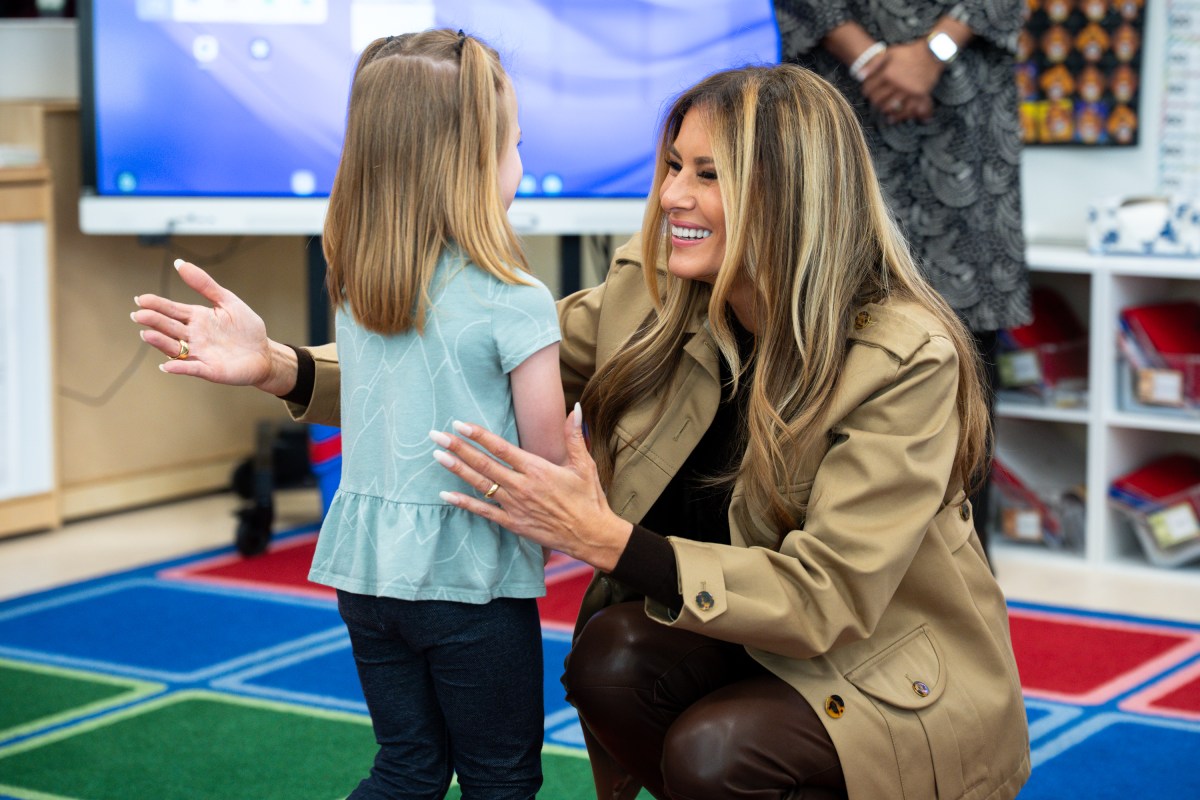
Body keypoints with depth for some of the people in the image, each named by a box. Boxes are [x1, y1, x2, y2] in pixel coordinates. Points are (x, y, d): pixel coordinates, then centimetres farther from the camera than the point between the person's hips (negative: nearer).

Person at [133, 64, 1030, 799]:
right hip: (739, 639, 5)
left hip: (898, 677, -4)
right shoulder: (647, 299, -7)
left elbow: (826, 597, -28)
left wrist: (607, 540, -34)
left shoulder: (907, 358, -24)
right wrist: (281, 366, -18)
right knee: (613, 659, -26)